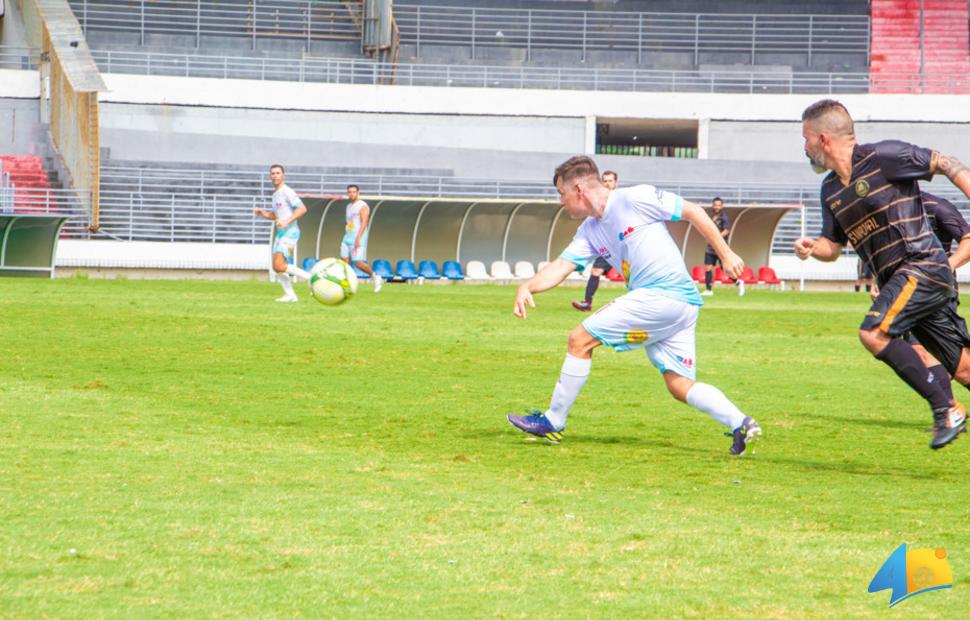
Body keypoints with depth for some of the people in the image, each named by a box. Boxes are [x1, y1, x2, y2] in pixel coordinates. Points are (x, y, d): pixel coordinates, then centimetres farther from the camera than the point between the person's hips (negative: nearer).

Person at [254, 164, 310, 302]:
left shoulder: (286, 192, -11)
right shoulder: (275, 194, 17)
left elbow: (302, 209, -18)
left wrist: (287, 222, -25)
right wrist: (263, 213, 12)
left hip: (289, 232, -9)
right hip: (280, 233, 9)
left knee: (279, 266, -19)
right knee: (276, 267, 6)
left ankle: (311, 278, -11)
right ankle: (290, 295, 13)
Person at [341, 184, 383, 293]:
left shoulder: (362, 206, -7)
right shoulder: (349, 206, 18)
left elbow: (364, 222, -18)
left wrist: (358, 238, -27)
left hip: (358, 239, -8)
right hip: (347, 238, 8)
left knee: (358, 262, -13)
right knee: (345, 261, -4)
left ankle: (375, 277, 8)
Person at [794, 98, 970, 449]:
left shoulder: (883, 157, -9)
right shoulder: (831, 190, 14)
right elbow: (833, 246, 21)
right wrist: (812, 248, 0)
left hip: (921, 266, -8)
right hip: (895, 278, 8)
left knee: (874, 334, -22)